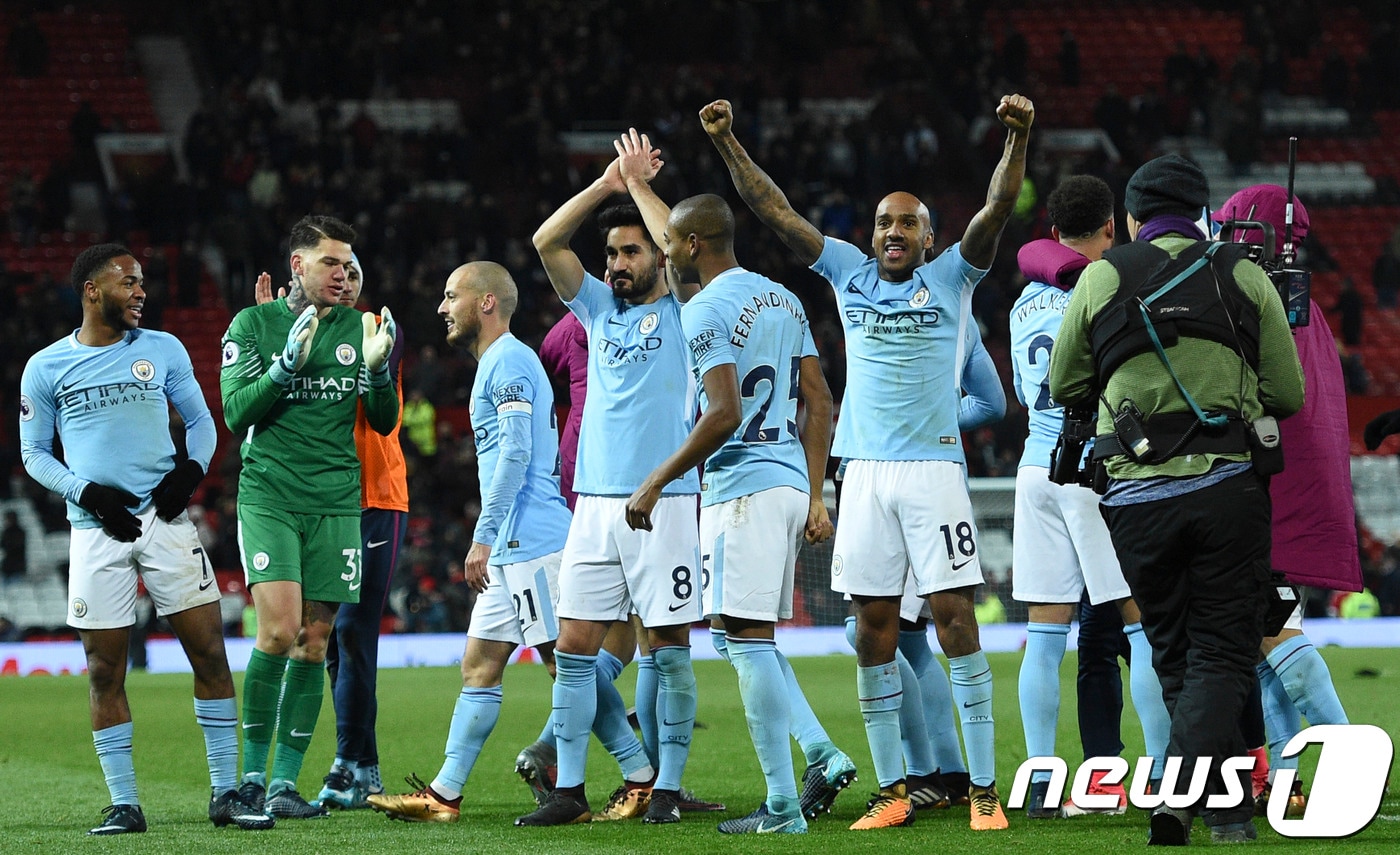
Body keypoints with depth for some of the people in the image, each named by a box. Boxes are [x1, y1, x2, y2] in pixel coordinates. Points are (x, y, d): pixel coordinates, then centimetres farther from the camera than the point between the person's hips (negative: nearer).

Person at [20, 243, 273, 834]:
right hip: (97, 532, -1)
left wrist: (190, 470, -4)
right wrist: (88, 493, -7)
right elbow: (34, 453, 9)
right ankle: (124, 804, 6)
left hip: (164, 520, 1)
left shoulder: (162, 350, 8)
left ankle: (226, 793, 2)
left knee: (209, 650, -5)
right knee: (104, 670, -1)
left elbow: (200, 420, 16)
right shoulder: (45, 368, 4)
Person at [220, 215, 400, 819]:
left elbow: (384, 423, 12)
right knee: (280, 629, -17)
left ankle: (285, 782, 8)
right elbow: (236, 413, -5)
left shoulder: (358, 328, 10)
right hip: (269, 494, -3)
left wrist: (377, 367, -7)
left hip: (336, 503, 3)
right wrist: (289, 361, -17)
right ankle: (252, 773, -4)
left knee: (314, 643, 1)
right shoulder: (253, 324, 2)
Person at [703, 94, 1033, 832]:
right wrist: (727, 144, 2)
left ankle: (983, 789, -6)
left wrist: (1017, 139, -25)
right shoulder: (850, 274, 12)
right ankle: (891, 790, 10)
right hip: (866, 472, 4)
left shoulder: (950, 280, 3)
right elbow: (773, 210, 10)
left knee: (955, 619, -7)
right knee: (873, 631, 4)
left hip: (934, 468, -4)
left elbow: (997, 209, -10)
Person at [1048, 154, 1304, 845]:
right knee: (1221, 656, 2)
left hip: (1138, 496, 1)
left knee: (1175, 656, 14)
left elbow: (1066, 386, 14)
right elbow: (1289, 395, 8)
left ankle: (1230, 810, 15)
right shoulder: (1243, 276, 6)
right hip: (1229, 486, -1)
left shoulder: (1102, 278, 6)